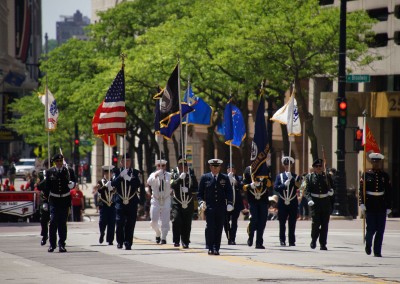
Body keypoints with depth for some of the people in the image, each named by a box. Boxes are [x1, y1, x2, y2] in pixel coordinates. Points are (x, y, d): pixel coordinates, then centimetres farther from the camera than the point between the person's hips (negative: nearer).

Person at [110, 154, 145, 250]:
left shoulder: (136, 173, 9)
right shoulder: (117, 172, 10)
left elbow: (138, 184, -7)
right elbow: (113, 183, -4)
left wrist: (129, 178, -20)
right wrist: (121, 176, -18)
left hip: (132, 202, 0)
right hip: (120, 201, 0)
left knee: (130, 224, -3)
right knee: (119, 222, -7)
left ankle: (128, 243, 0)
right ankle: (120, 241, 10)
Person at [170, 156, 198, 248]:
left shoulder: (191, 173, 5)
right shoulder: (174, 173, 3)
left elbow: (196, 188, 3)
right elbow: (172, 185, -11)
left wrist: (188, 190, -15)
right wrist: (180, 178, -24)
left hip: (189, 202, 1)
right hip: (177, 202, -1)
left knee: (187, 224, 2)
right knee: (176, 220, -17)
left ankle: (185, 242, 12)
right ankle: (176, 241, -8)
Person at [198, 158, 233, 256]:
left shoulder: (225, 178, 10)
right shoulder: (205, 178, 8)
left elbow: (229, 192, 8)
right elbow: (200, 192, 9)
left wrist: (229, 204, -6)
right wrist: (201, 202, -8)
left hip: (221, 207, 2)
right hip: (209, 207, -2)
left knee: (219, 229, 1)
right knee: (210, 227, -11)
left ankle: (216, 248, 7)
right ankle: (210, 248, -6)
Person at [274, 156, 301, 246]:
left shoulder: (295, 177, 7)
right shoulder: (279, 176, 9)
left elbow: (298, 186, -11)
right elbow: (275, 187, -2)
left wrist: (291, 178, -21)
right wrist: (284, 184, -15)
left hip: (293, 203, 0)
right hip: (282, 202, 0)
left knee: (292, 224, 0)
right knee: (282, 223, 0)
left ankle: (292, 241, 4)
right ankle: (282, 241, 4)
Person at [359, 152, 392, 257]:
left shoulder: (385, 176, 7)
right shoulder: (366, 175, 1)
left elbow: (388, 192, 8)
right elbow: (361, 190, -3)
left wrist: (388, 207, 4)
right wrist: (362, 203, -14)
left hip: (381, 206, 2)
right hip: (370, 205, -2)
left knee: (380, 230, -1)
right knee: (371, 228, -5)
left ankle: (377, 251, 5)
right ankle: (368, 244, 24)